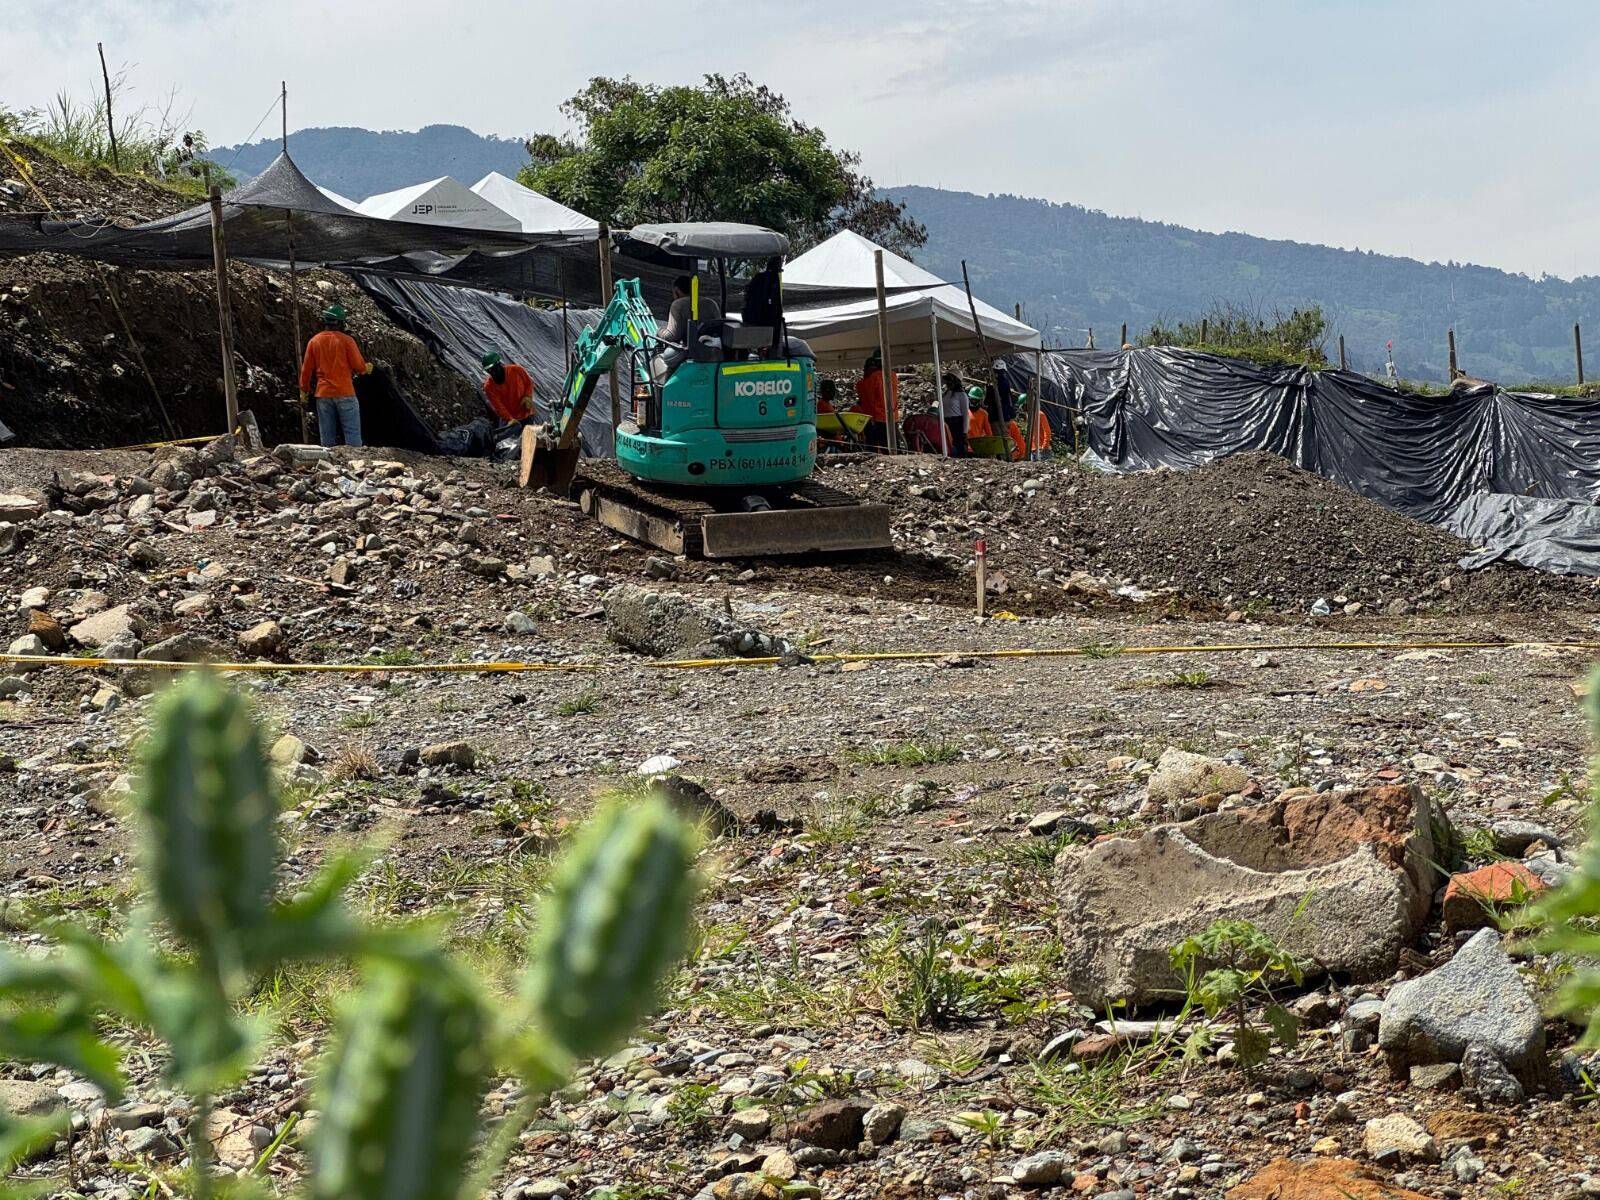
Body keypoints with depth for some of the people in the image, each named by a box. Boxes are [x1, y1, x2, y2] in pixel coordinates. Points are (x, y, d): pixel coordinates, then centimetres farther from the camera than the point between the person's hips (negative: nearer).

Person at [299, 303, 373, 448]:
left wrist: (304, 390, 17)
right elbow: (359, 366, -7)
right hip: (345, 393, -4)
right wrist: (367, 368, 16)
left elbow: (306, 368, 7)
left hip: (323, 394, 4)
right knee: (352, 433, -3)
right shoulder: (346, 340, -8)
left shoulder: (314, 341, 4)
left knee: (327, 436, 8)